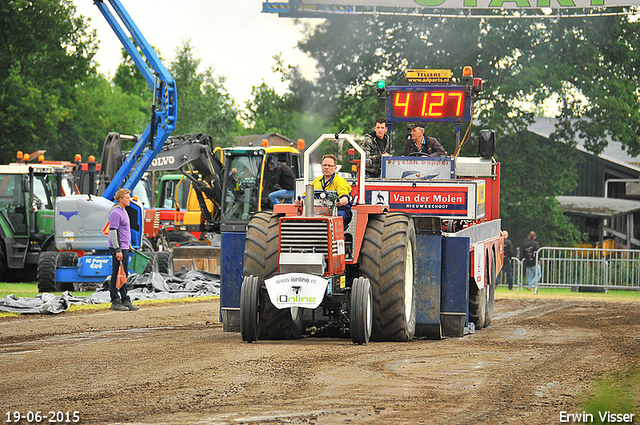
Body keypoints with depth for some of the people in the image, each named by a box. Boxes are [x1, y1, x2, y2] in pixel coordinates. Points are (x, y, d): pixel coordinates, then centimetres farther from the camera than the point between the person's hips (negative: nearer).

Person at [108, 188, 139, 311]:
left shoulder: (123, 211, 16)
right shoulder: (116, 213, -16)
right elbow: (113, 232, -20)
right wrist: (118, 250, -23)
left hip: (124, 248, 10)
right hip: (118, 249, -10)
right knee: (117, 275, -7)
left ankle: (125, 301, 17)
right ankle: (115, 302, -4)